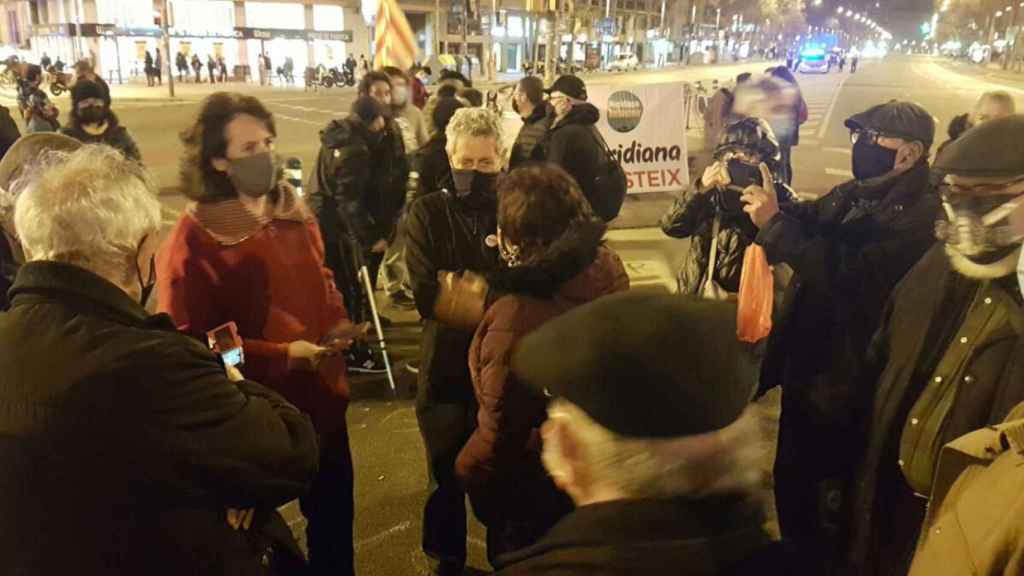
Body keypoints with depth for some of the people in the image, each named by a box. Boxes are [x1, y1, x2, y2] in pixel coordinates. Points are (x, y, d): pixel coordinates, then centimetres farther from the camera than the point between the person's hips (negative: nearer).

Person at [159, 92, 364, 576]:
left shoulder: (293, 212, 4)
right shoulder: (193, 239, -17)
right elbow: (189, 340, -18)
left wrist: (338, 323, -3)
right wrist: (283, 355, -24)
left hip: (321, 396, 6)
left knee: (334, 511, 21)